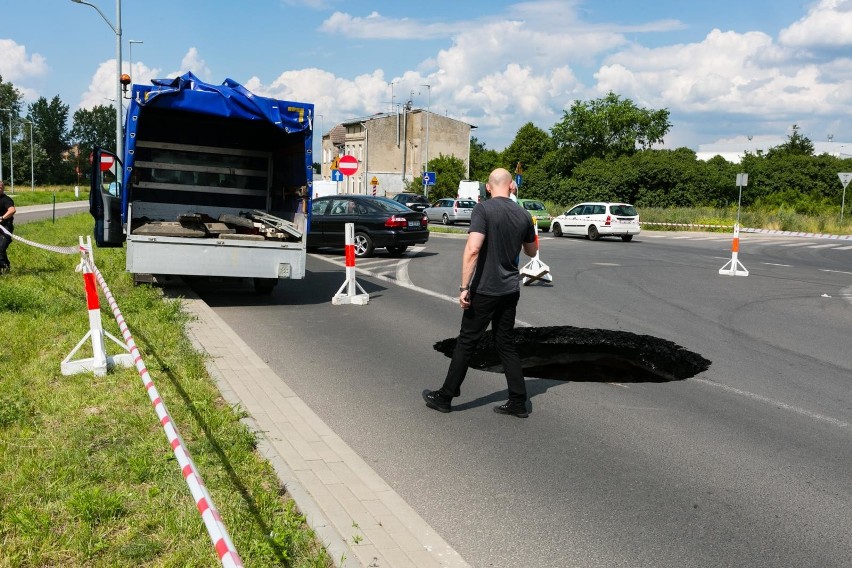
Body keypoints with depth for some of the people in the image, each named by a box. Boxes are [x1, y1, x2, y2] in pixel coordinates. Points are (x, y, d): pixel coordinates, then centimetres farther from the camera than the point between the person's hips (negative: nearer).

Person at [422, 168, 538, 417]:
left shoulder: (483, 209, -13)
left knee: (466, 342, 4)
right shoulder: (523, 215, 5)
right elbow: (532, 251, 19)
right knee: (505, 343, 14)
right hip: (510, 290, 5)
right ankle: (518, 402, 15)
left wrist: (464, 287, -20)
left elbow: (473, 249, -23)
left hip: (485, 290, -5)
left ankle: (445, 397, 15)